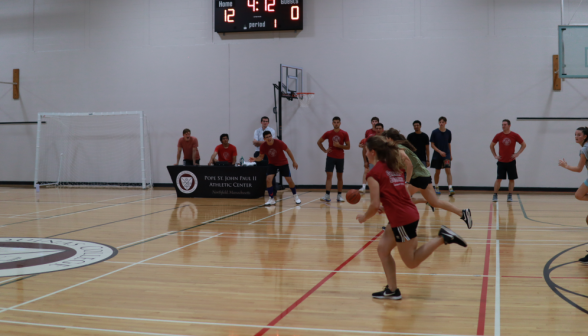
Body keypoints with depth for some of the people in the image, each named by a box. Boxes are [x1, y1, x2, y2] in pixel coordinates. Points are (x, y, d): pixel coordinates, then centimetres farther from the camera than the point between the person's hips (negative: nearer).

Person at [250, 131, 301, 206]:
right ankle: (271, 199, -5)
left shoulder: (279, 143, -25)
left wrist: (294, 161, -7)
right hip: (272, 164, 1)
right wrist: (255, 159, -29)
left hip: (283, 163, -1)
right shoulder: (263, 146, -18)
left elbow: (288, 151, -11)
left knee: (289, 180, 0)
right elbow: (261, 157, -7)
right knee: (268, 179, -18)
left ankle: (295, 196, 26)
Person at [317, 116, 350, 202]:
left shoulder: (344, 134, -1)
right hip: (330, 157, 0)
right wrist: (325, 150, 1)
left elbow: (348, 146, -1)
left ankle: (339, 196, 13)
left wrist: (339, 145, -16)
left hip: (340, 158, 0)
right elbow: (319, 142, 11)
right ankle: (327, 195, -12)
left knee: (340, 176, 6)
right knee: (329, 175, -8)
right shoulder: (328, 133, 1)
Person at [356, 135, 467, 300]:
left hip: (402, 220, -9)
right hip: (410, 213, 9)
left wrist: (364, 217, 3)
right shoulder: (394, 168, 13)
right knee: (383, 248, 14)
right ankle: (392, 290, 16)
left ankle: (442, 238, -7)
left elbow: (375, 205, -15)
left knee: (412, 262, 4)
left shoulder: (374, 173, -11)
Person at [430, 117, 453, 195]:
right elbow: (432, 145, -5)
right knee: (437, 172, 10)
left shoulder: (448, 132, 3)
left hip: (446, 155, 1)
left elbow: (449, 144, 13)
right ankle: (436, 188, 29)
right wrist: (440, 151, -17)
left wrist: (450, 154, 13)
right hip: (437, 155, -1)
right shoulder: (435, 132, -5)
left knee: (448, 171, -12)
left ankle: (450, 189, -19)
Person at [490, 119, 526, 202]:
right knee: (498, 179, -5)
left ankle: (510, 196, 14)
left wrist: (517, 154, -3)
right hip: (501, 161, 0)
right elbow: (491, 145, 12)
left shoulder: (515, 135, -3)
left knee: (511, 179, 5)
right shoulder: (498, 135, -1)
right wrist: (495, 155, 3)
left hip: (511, 161, 0)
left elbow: (524, 145, 6)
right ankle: (495, 196, 2)